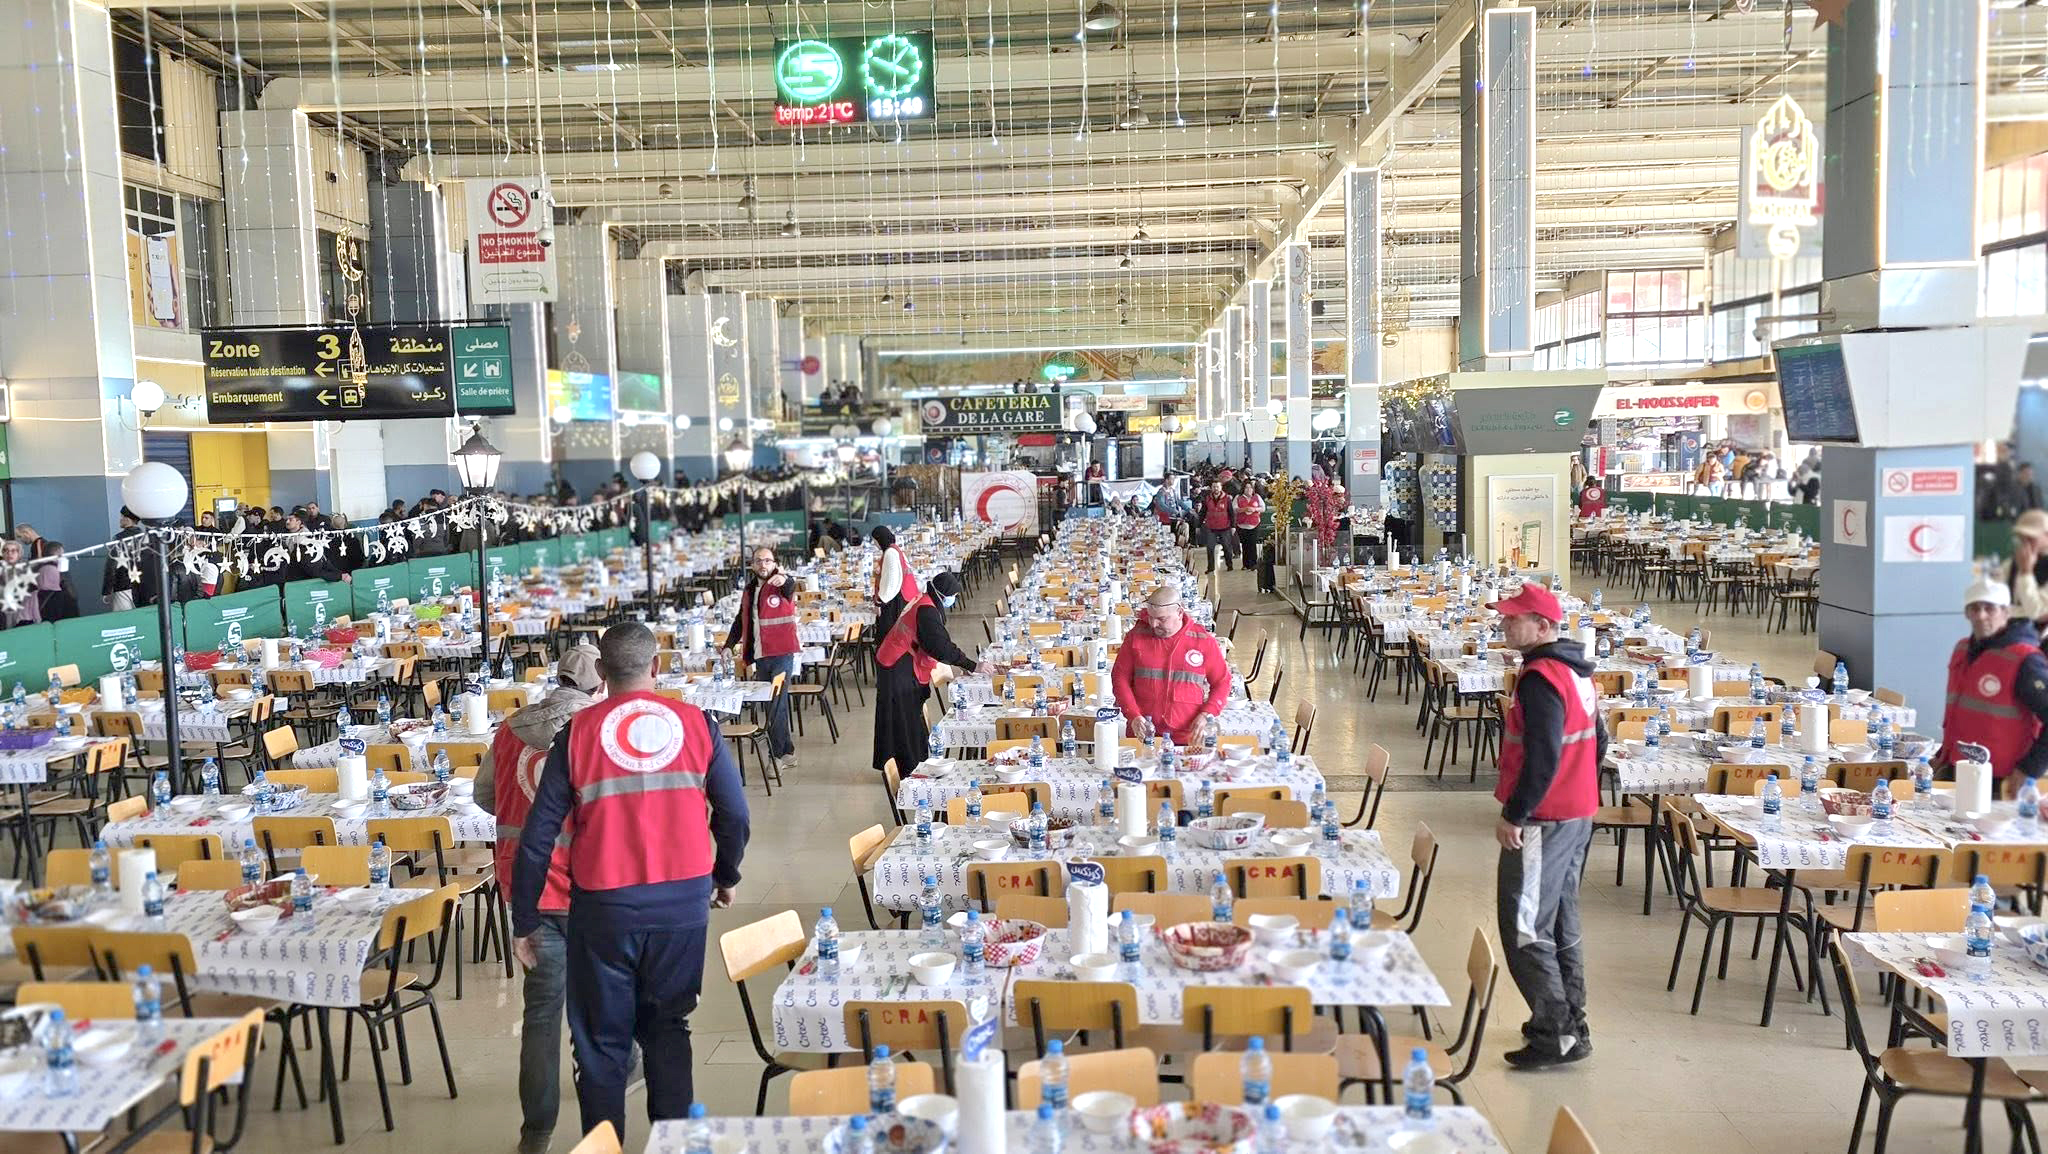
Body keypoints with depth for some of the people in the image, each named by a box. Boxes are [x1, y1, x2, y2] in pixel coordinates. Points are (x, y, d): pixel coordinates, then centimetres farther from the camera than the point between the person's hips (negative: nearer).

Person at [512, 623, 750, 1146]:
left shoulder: (577, 733, -4)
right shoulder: (697, 724, -1)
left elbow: (538, 836, -4)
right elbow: (734, 814, 2)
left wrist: (524, 922, 5)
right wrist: (726, 877, 20)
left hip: (605, 907, -1)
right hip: (684, 903, 2)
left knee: (603, 1043, 13)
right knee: (668, 1027, 19)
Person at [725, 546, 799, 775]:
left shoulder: (781, 584, -7)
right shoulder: (749, 590, 13)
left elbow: (791, 585, -32)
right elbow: (741, 620, 24)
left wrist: (784, 579, -55)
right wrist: (729, 645, 18)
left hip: (781, 655, -7)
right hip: (760, 655, 7)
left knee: (777, 704, -7)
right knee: (771, 704, 12)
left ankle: (776, 754, -2)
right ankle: (787, 751, 22)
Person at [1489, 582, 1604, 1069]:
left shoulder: (1540, 678, -20)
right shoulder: (1576, 671, 11)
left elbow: (1542, 757, -26)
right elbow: (1597, 740, 19)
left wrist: (1513, 815, -20)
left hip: (1544, 821, -10)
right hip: (1578, 814, 10)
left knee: (1525, 929, -3)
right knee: (1561, 923, 18)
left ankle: (1554, 1036, 2)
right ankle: (1571, 1025, 27)